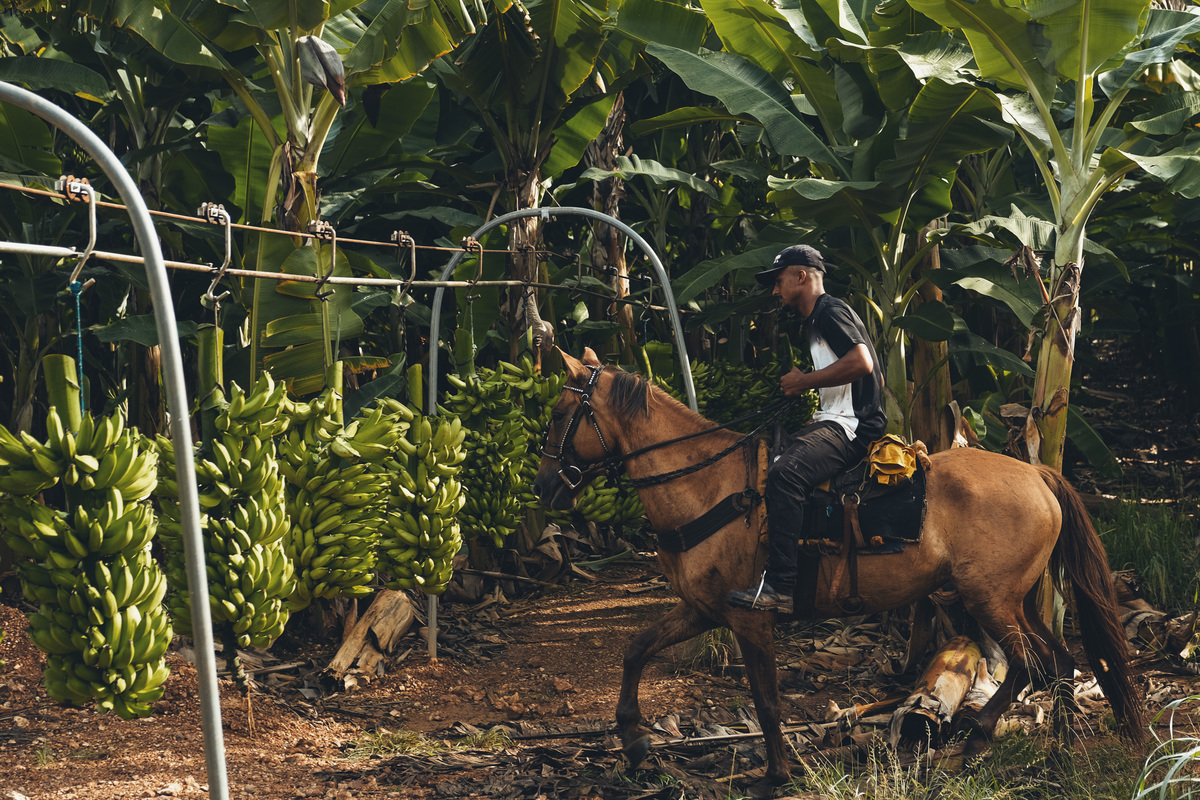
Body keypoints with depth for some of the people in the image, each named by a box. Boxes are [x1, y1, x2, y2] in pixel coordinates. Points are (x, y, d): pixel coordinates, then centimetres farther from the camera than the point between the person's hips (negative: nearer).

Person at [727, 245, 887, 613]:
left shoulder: (831, 312, -7)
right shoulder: (815, 321, 25)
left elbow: (861, 362, -23)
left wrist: (804, 381, -14)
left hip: (851, 425, -12)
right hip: (835, 421, 12)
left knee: (786, 473, -32)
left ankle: (779, 586, -38)